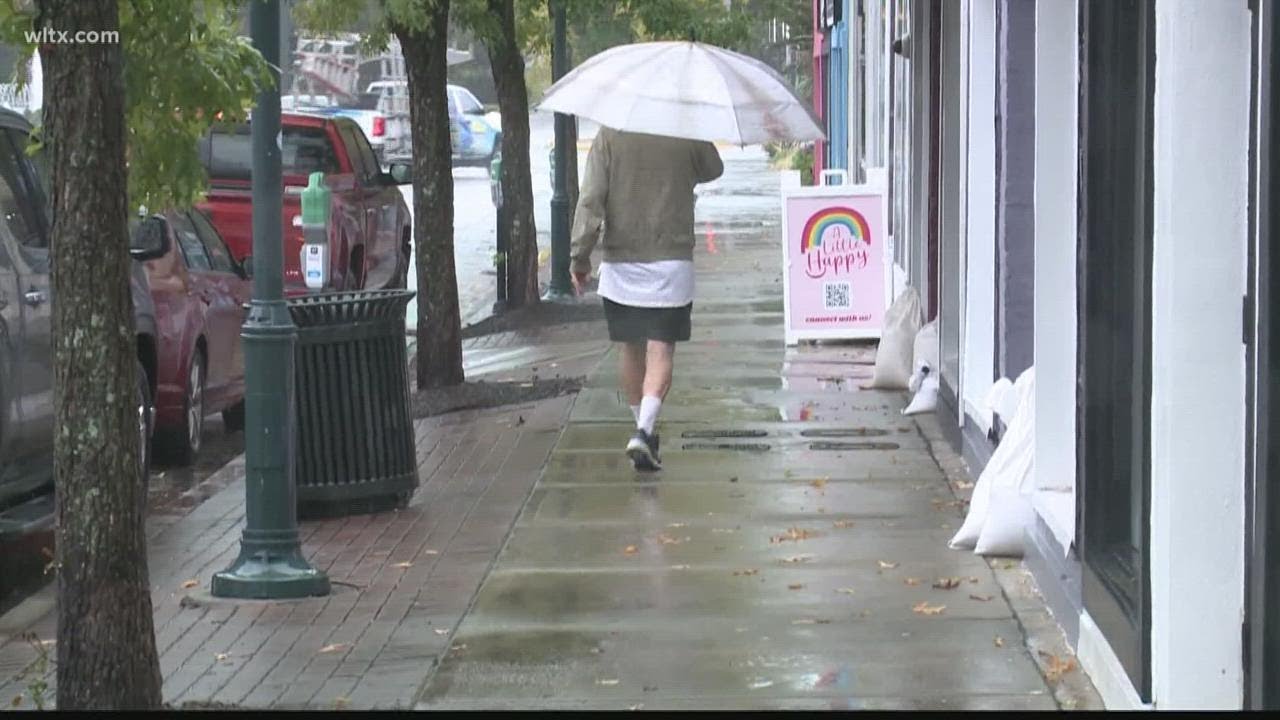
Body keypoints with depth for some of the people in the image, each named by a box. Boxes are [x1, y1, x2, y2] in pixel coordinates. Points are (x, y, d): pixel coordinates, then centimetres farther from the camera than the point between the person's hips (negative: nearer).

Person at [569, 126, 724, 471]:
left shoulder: (610, 136, -6)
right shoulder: (687, 135, -5)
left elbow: (591, 199, -10)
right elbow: (712, 170, 16)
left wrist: (581, 255, -4)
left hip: (620, 263, 1)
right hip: (671, 264, -1)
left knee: (630, 349, 14)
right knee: (661, 351, -2)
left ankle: (644, 428, 24)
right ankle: (645, 429, -20)